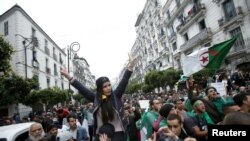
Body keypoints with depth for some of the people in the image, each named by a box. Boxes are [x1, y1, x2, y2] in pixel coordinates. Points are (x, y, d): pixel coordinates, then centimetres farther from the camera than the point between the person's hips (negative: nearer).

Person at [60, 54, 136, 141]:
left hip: (117, 133, -1)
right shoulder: (96, 98, -1)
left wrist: (130, 66, -22)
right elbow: (82, 89, -4)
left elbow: (124, 82, -12)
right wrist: (69, 77, -8)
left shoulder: (116, 96, -4)